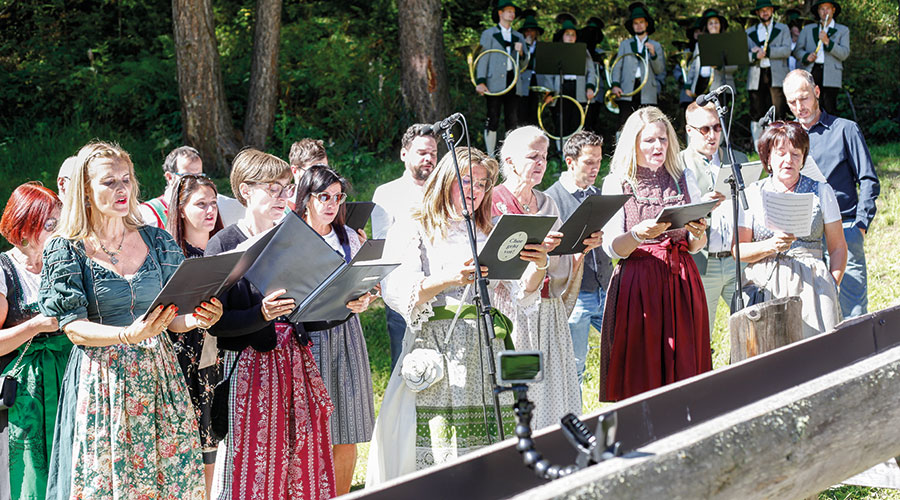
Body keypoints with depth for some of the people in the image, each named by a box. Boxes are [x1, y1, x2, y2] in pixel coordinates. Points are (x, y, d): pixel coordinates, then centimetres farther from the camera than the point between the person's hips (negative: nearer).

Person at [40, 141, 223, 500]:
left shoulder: (156, 241, 10)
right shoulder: (66, 251, 0)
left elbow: (173, 318, 12)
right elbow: (74, 328, -8)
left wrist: (195, 319, -12)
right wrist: (129, 335, -25)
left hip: (157, 374, 3)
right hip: (100, 381, -3)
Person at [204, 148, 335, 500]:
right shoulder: (223, 246, -6)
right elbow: (216, 322, -13)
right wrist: (261, 315, -27)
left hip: (297, 361, 5)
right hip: (250, 365, -5)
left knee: (305, 461, 5)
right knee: (252, 469, -4)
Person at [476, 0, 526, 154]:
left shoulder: (518, 36, 19)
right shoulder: (489, 34, 7)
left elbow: (524, 63, 18)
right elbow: (483, 59, 0)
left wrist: (520, 52, -5)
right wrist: (480, 82, -10)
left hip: (512, 82, 4)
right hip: (495, 82, -4)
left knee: (513, 121, 0)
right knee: (492, 120, -4)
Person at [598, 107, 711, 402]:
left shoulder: (684, 179, 13)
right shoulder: (616, 183, 3)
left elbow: (696, 246, 14)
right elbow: (612, 248, -4)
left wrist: (698, 234, -9)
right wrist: (640, 233, -23)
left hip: (681, 280, 3)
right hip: (637, 284, -3)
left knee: (683, 366, -1)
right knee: (639, 370, -6)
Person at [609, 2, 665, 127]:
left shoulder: (656, 46, 16)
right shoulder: (625, 44, 19)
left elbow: (660, 70, 8)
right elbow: (617, 67, 11)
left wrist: (653, 54, -9)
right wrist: (615, 85, -6)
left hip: (647, 93, 0)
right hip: (627, 93, 0)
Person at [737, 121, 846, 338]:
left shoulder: (821, 191, 11)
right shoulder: (752, 194, 10)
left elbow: (838, 248, 11)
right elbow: (738, 250, 5)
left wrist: (832, 287, -2)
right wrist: (771, 246, -12)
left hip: (811, 284, 0)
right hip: (765, 286, 0)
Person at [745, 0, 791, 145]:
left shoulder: (783, 29, 14)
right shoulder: (749, 32, 19)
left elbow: (786, 51, -1)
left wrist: (765, 51, -7)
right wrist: (755, 55, -12)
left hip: (776, 76, -2)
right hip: (756, 77, 2)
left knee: (778, 116, -9)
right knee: (756, 115, -2)